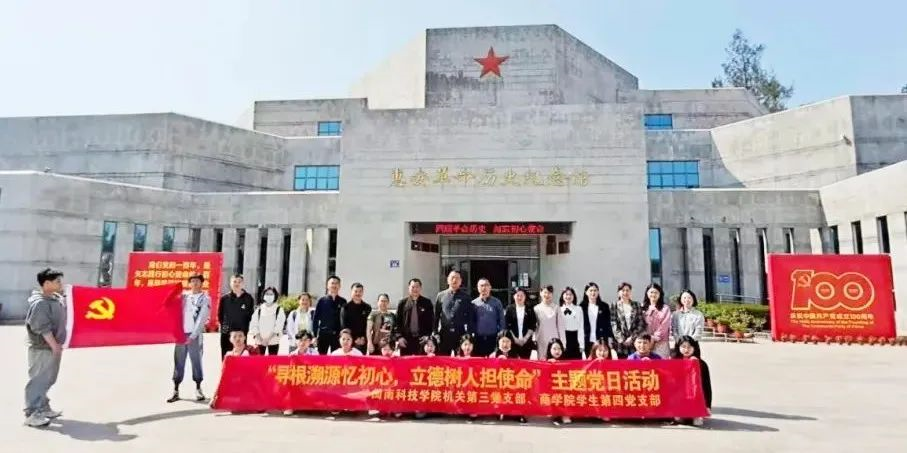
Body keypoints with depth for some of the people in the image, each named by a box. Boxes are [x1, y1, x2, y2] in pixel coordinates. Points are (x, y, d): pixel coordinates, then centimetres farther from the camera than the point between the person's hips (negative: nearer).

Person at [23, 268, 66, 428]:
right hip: (42, 349, -9)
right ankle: (31, 414, 5)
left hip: (53, 347, 9)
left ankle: (43, 408, 29)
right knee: (38, 381, -2)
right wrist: (54, 345, -19)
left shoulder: (57, 298, 7)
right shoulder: (40, 303, -20)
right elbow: (43, 328, -22)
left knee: (47, 380, 18)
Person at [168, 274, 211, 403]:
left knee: (196, 361, 0)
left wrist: (193, 336, -13)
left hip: (194, 335, -3)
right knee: (178, 362, 4)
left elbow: (202, 319, -7)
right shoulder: (183, 296, 12)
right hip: (181, 333, 3)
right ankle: (176, 391, 9)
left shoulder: (205, 299, 0)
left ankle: (198, 389, 9)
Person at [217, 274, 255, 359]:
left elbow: (251, 315, 6)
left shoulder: (248, 298, 4)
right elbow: (220, 315, 11)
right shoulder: (224, 298, 6)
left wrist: (245, 329, -1)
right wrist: (224, 326, 2)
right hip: (226, 333, 1)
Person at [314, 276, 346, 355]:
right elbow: (315, 318, 4)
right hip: (323, 334, 0)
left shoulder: (342, 302, 5)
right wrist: (314, 335, -1)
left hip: (337, 335, 0)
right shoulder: (322, 300, 3)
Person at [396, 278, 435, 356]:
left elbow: (431, 320, 5)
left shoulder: (427, 302, 5)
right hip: (406, 339, 1)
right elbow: (398, 322, 6)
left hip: (422, 339, -1)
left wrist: (428, 336, -4)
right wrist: (399, 337, -3)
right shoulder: (402, 303, 7)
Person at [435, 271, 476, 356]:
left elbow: (470, 317, 4)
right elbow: (436, 316, 6)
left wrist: (470, 334, -3)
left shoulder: (465, 297, 5)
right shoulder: (441, 296, 7)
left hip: (461, 334, 0)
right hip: (444, 334, 1)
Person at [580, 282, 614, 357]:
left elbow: (608, 324, 8)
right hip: (587, 342, 0)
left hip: (602, 341, 0)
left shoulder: (604, 306, 8)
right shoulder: (582, 307, 4)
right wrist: (581, 343, -1)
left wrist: (610, 339, 1)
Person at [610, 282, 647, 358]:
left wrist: (632, 337, -6)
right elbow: (613, 324, -1)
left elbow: (641, 323, 5)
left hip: (635, 342, 1)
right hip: (620, 343, -1)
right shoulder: (614, 305, 5)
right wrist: (622, 339, -9)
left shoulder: (637, 305, 11)